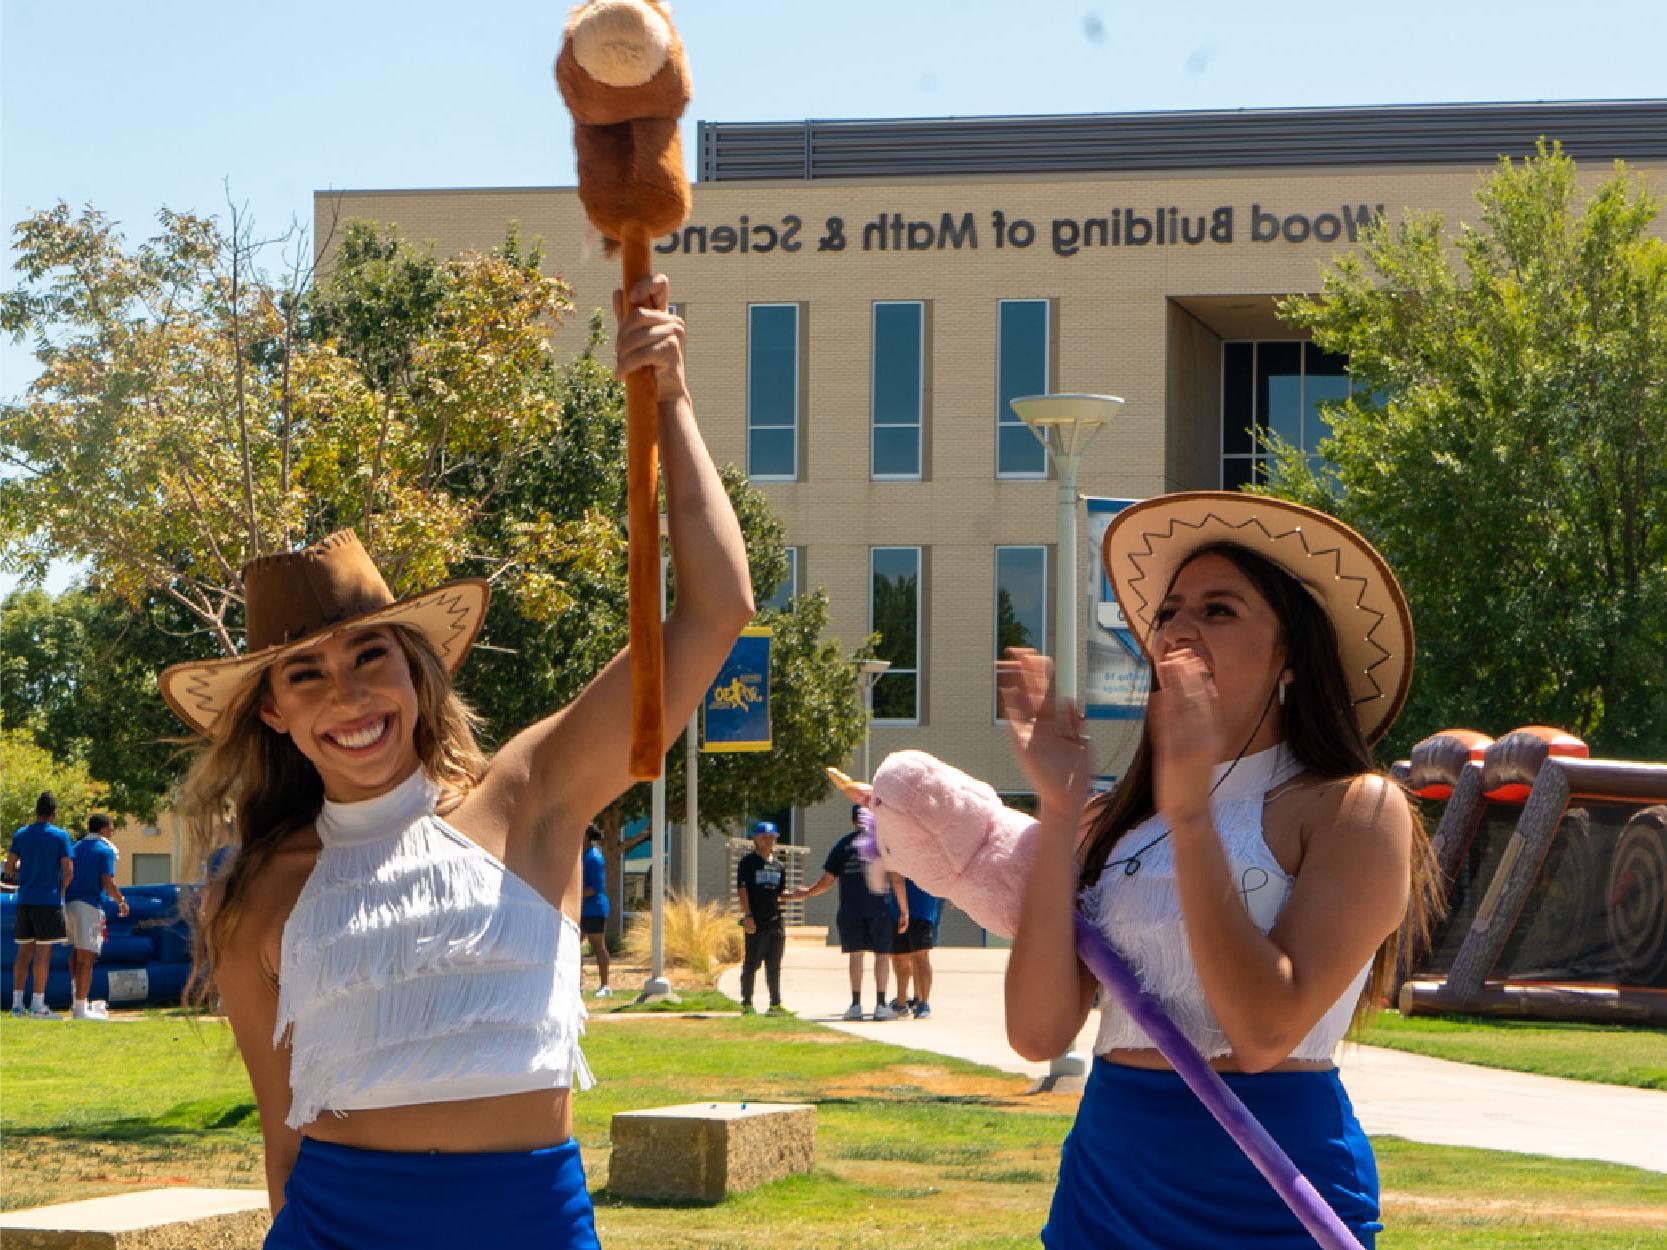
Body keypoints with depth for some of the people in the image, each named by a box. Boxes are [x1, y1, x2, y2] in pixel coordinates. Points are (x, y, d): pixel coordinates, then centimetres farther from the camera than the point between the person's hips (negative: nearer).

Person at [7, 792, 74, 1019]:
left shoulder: (21, 834, 6)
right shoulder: (60, 836, -6)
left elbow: (9, 866, 8)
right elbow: (68, 871, -9)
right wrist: (61, 889, 10)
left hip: (25, 900, 4)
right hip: (49, 901, -4)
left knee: (24, 951, 9)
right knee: (43, 952, -3)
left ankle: (17, 1003, 6)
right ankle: (38, 1005, -5)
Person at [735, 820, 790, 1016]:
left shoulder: (778, 865, 16)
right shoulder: (748, 862, -2)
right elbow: (742, 890, -8)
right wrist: (747, 915, -16)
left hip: (775, 920, 6)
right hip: (756, 922, -6)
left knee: (774, 965, 8)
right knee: (751, 963, -3)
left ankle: (775, 1003, 12)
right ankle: (747, 1003, 2)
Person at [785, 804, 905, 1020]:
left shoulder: (842, 845, 6)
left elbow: (826, 881, 5)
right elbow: (897, 879, -3)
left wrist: (804, 894, 22)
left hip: (849, 910, 1)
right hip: (878, 909, -1)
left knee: (855, 954, 7)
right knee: (882, 953, 5)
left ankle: (856, 1004, 2)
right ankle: (881, 1004, -1)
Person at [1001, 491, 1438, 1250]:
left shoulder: (1352, 810, -6)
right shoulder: (1119, 820, 6)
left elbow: (1264, 1033, -18)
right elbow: (1039, 1032, -5)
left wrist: (1191, 814, -19)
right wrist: (1058, 813, -9)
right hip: (1108, 1180, 4)